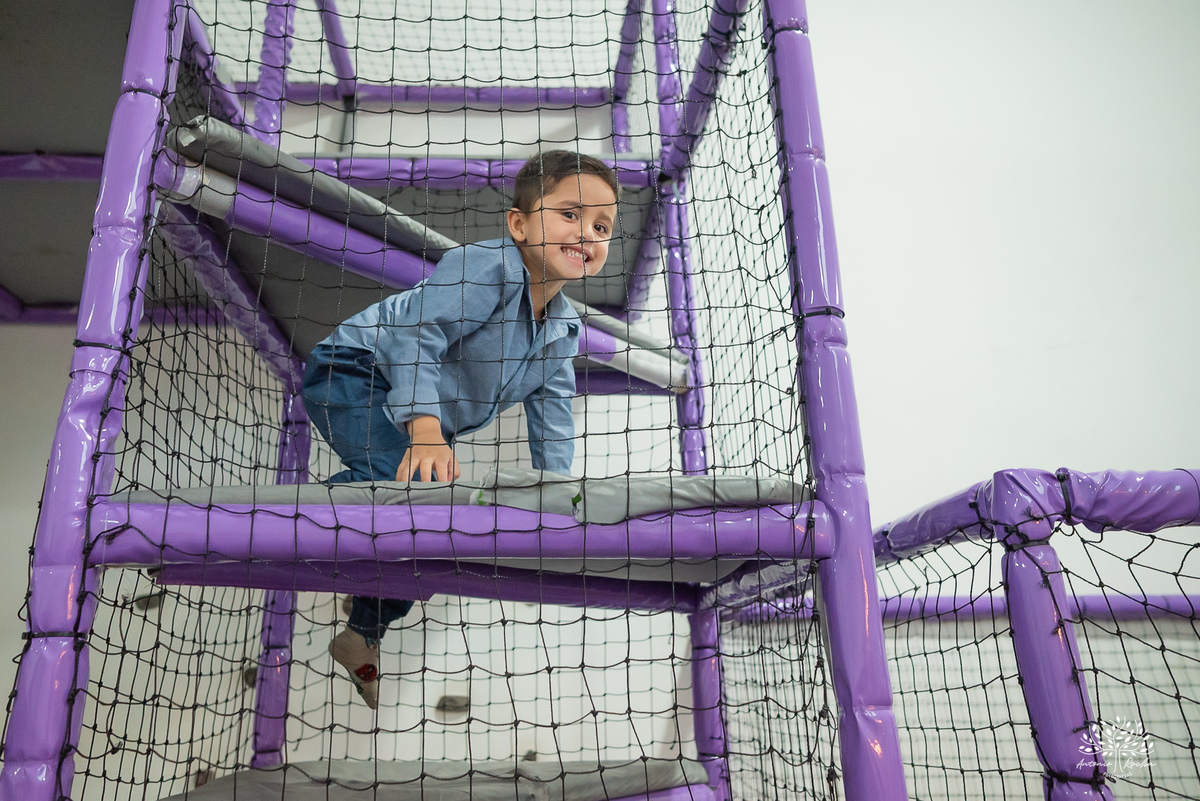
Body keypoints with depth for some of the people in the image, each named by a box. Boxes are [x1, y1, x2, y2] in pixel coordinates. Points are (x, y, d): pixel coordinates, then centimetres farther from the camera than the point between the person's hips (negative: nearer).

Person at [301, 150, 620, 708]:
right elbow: (418, 333, -34)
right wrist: (424, 428, -46)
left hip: (422, 419, 9)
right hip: (350, 373, -8)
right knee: (409, 476, -36)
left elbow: (551, 415, 3)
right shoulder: (483, 267, -25)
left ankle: (363, 639, 30)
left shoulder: (566, 331, 0)